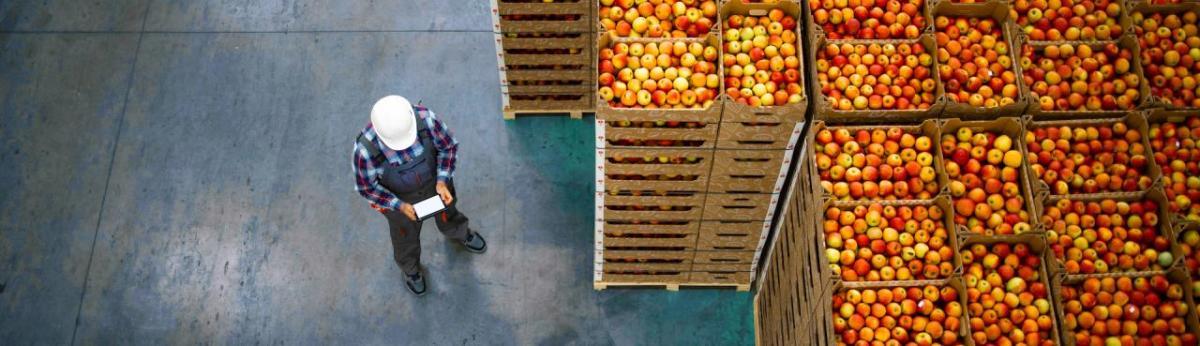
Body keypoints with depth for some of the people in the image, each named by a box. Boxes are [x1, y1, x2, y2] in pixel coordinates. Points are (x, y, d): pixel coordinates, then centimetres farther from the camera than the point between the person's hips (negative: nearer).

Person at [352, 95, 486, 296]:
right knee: (406, 235, 28)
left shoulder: (425, 119, -37)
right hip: (398, 197, -2)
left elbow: (448, 146, -16)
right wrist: (401, 206, -26)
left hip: (434, 184, 2)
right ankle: (411, 269, 62)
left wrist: (442, 181, -24)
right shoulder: (365, 150, -40)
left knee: (447, 217, 33)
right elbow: (366, 187, -21)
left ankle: (461, 234, 70)